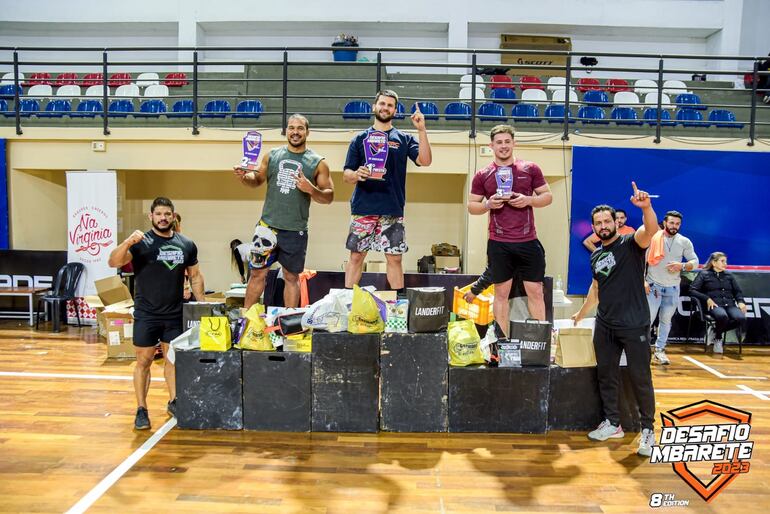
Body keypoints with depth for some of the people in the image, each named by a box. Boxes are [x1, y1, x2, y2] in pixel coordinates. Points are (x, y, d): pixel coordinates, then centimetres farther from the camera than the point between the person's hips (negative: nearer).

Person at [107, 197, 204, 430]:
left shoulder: (187, 245, 3)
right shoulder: (141, 243, -6)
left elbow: (195, 276, 12)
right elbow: (113, 263, -17)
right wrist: (127, 242, -34)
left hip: (175, 315, 3)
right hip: (146, 315, -3)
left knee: (174, 359, 13)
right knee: (144, 361, 4)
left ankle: (173, 402, 29)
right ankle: (141, 409, 14)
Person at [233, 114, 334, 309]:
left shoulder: (317, 163, -1)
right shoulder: (272, 155, 6)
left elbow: (329, 196, 0)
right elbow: (257, 180, 14)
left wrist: (311, 189, -19)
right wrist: (244, 177, -7)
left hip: (296, 230, -1)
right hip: (268, 225, 1)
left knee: (292, 276, 10)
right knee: (257, 272, 6)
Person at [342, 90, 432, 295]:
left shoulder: (404, 139, 10)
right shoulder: (360, 139, 10)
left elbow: (425, 161, -6)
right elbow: (346, 174, 6)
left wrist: (422, 130, -14)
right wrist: (357, 174, -17)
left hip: (393, 210, 0)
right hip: (362, 208, 0)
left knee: (394, 257, 3)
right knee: (356, 256, 3)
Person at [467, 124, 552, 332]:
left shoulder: (530, 169, 5)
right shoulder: (482, 175, 4)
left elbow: (548, 196, 8)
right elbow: (471, 206, 8)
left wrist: (528, 200, -12)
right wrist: (488, 204, -12)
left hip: (528, 242, 0)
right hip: (499, 244, 0)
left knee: (535, 291, 4)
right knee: (501, 292, 6)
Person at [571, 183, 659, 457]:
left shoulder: (631, 244, -7)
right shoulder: (595, 256, 12)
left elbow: (651, 230, -29)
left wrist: (646, 207, -48)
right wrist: (581, 313, 30)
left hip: (634, 326, -6)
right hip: (604, 325, 6)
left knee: (640, 378, 1)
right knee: (606, 375, 12)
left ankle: (648, 430, 17)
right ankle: (612, 423, 26)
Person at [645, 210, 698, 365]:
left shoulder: (684, 242, 1)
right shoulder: (652, 238, -7)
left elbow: (695, 262, 4)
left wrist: (682, 266, -17)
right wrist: (643, 280, -14)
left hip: (672, 288, 3)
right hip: (653, 286, -3)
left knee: (666, 320, 12)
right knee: (648, 318, -6)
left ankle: (659, 350, 23)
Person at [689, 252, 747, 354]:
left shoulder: (728, 275, 25)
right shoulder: (704, 274, 10)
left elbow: (737, 291, 26)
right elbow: (692, 290, 1)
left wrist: (740, 301, 4)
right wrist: (707, 299, -12)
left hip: (730, 304, 4)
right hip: (714, 304, -4)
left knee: (741, 318, -29)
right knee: (722, 316, -39)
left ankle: (715, 331, -6)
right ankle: (718, 339, -11)